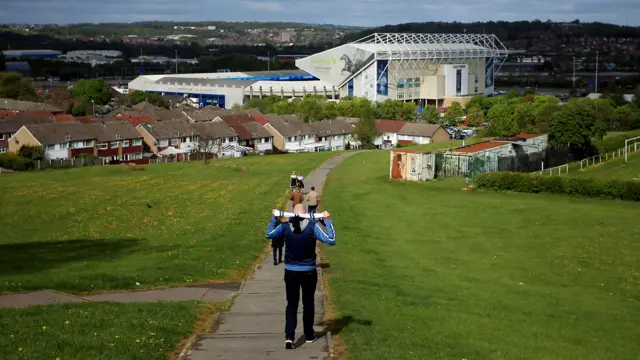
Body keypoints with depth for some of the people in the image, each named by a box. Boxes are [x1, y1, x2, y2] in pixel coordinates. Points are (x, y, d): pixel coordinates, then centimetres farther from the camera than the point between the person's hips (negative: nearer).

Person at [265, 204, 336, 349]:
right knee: (308, 303, 16)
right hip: (308, 272, -1)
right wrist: (328, 221, -8)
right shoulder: (312, 226, -14)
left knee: (292, 304, 9)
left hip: (290, 272, 1)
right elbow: (331, 240, -14)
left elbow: (269, 234, 11)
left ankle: (289, 336, -7)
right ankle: (309, 335, 27)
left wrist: (274, 218, 19)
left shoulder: (285, 226, -7)